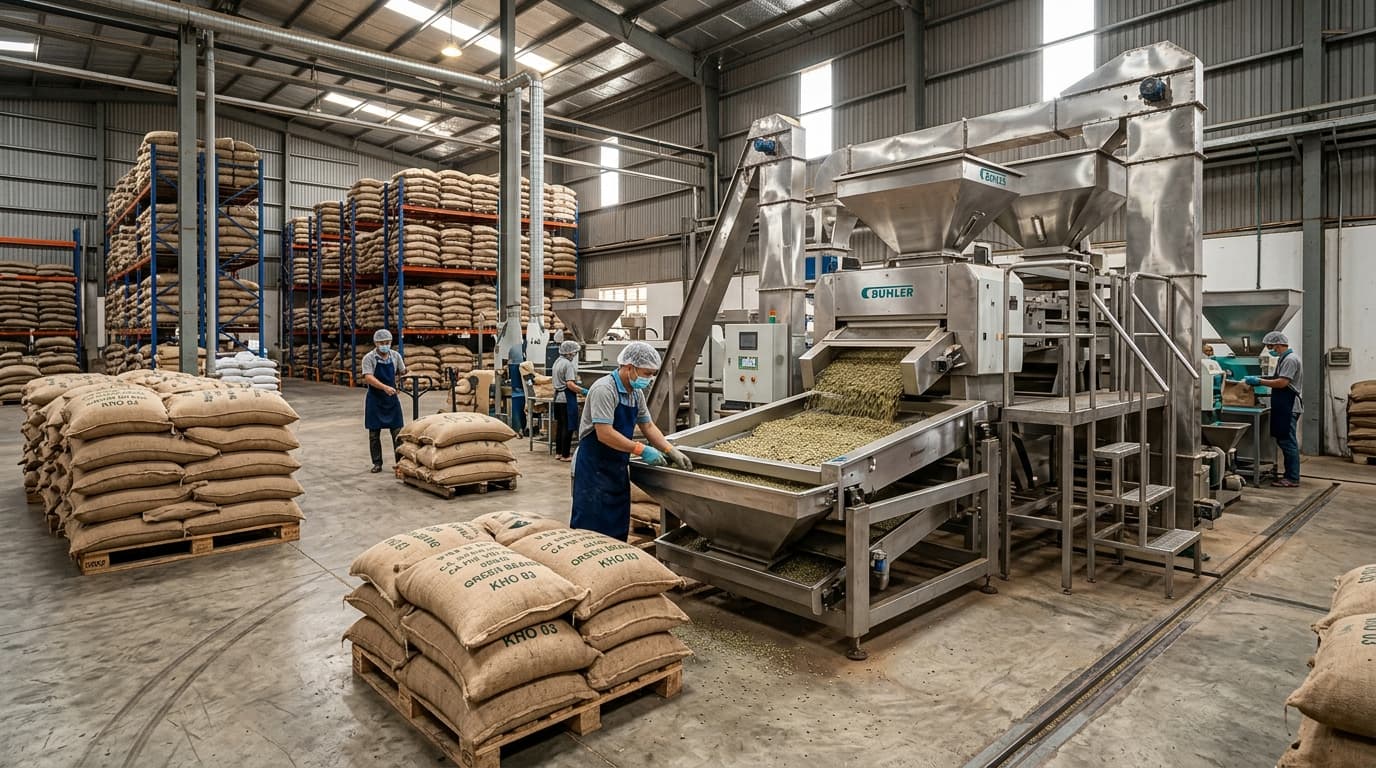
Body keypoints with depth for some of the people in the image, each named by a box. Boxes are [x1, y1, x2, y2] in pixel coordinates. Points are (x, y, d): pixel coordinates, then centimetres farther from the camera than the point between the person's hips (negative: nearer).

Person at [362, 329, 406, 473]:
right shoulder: (369, 358, -11)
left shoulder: (396, 356, 0)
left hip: (392, 398, 2)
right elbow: (369, 378, -23)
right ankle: (377, 463, 16)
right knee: (374, 433, 5)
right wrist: (385, 387, -36)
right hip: (375, 399, -2)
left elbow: (402, 372, 15)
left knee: (397, 431, 2)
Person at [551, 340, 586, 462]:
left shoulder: (557, 362, 12)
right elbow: (570, 385, -23)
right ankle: (565, 455, 0)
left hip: (558, 397, 9)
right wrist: (583, 391, -15)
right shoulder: (568, 364, -16)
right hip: (567, 398, -9)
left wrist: (576, 383, 25)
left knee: (559, 425, 16)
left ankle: (558, 452, 23)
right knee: (568, 428, -3)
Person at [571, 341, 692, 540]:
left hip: (618, 469, 9)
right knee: (593, 531, -3)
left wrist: (671, 451, -1)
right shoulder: (604, 389, -21)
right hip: (594, 469, -9)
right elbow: (604, 434, -27)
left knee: (618, 530, 14)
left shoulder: (636, 393, 7)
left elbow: (648, 426, 12)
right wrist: (642, 450, -25)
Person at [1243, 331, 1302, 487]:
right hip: (1284, 407, 10)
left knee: (1287, 442, -7)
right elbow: (1278, 378, 22)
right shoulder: (1284, 358, 17)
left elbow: (1282, 382, -21)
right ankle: (1290, 474, 19)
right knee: (1283, 440, 13)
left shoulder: (1290, 359, -14)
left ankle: (1292, 478, -3)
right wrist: (1259, 379, 11)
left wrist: (1259, 381, -16)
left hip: (1289, 407, -10)